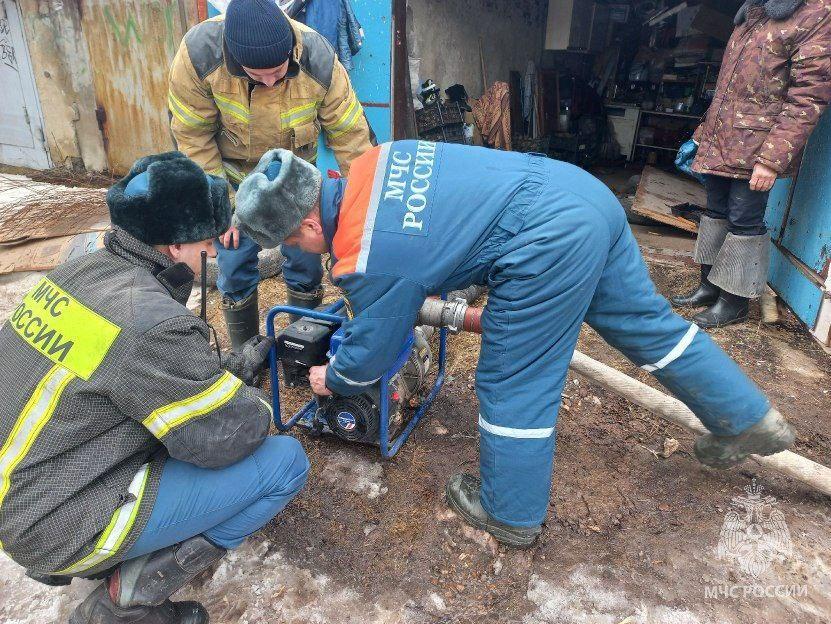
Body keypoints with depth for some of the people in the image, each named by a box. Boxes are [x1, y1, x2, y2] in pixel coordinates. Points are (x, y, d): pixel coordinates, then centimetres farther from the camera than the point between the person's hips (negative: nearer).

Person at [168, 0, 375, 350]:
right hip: (232, 177, 0)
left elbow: (351, 136, -18)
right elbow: (192, 137, -17)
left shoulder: (319, 61, -28)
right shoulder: (198, 54, -29)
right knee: (235, 267, 4)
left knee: (305, 262, 4)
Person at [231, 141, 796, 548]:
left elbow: (368, 358, 4)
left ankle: (510, 514, 28)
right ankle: (753, 419, 42)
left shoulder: (367, 262, -12)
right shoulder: (367, 167, 10)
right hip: (586, 192, 9)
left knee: (513, 384, 7)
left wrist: (331, 380, 25)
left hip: (550, 242, -9)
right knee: (648, 323, 23)